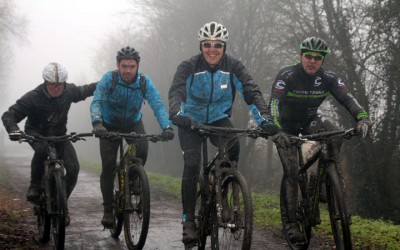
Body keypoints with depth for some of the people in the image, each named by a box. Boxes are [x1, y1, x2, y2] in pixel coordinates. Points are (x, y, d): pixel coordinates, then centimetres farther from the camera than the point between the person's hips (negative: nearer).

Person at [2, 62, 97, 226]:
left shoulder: (69, 91, -12)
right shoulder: (33, 97, -24)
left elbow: (85, 91, 11)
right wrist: (13, 130, -44)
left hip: (59, 135, 4)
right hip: (36, 134, -3)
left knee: (73, 169, -17)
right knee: (42, 148, -40)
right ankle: (35, 185, -17)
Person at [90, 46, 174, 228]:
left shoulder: (145, 82, -20)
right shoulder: (109, 79, -24)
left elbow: (157, 105, -30)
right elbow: (96, 102, -34)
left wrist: (166, 127, -48)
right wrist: (97, 123, -54)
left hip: (133, 124, 1)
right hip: (109, 126, -1)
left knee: (142, 149, -28)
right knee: (108, 166, -14)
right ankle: (108, 210, 0)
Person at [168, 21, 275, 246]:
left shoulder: (233, 66, -13)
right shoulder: (189, 66, -18)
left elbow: (251, 91, -23)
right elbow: (176, 91, -32)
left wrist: (264, 117, -40)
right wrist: (176, 113, -53)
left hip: (219, 119, 1)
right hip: (191, 120, -1)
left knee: (233, 146, -29)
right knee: (192, 165, -19)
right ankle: (188, 221, -10)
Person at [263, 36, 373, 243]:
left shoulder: (328, 78, -15)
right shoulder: (287, 76, -24)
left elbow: (347, 98, -25)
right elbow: (274, 104, -33)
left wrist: (362, 118, -44)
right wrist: (277, 130, -50)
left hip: (310, 120, 3)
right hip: (286, 126, -3)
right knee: (291, 170, -14)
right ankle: (290, 221, -8)